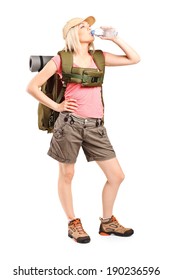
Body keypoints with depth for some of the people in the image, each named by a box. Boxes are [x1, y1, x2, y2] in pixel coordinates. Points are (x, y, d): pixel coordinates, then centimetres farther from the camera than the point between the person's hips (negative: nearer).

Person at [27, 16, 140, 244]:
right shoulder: (61, 59, 0)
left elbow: (134, 59, 14)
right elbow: (32, 86, 1)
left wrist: (114, 38, 9)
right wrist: (56, 106, -4)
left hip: (95, 126, 5)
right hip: (70, 123, -4)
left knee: (117, 175, 4)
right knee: (67, 175, 7)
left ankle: (107, 222, 22)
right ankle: (73, 224, 24)